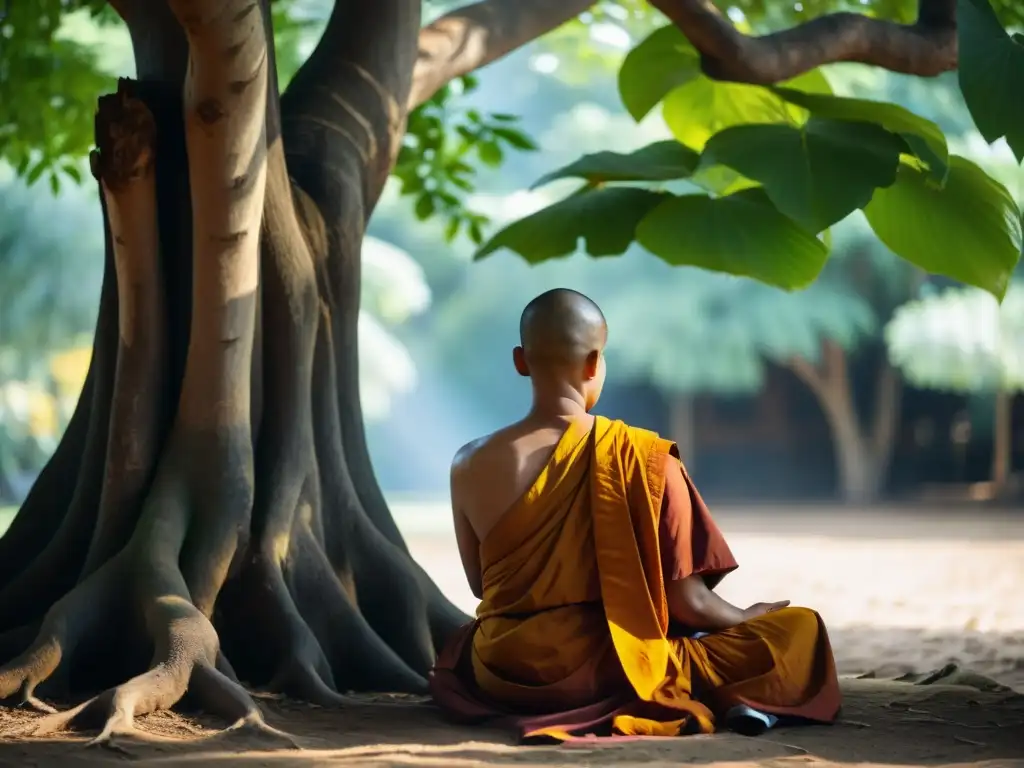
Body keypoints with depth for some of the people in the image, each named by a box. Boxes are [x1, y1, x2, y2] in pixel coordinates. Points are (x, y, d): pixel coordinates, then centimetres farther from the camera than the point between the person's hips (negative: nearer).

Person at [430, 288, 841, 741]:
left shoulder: (471, 466, -5)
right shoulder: (643, 460, -14)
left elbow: (482, 587, 9)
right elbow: (686, 602, -10)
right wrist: (746, 618, 11)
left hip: (503, 674, 4)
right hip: (607, 672, -4)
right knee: (799, 628, 9)